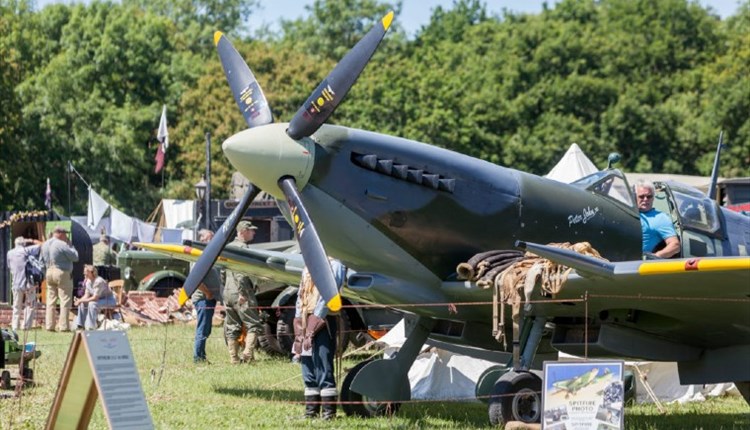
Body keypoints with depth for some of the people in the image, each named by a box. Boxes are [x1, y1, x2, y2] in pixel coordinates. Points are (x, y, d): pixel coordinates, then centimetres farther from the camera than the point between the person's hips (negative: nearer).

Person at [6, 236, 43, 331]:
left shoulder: (10, 253, 7)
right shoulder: (26, 250, -5)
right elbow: (41, 245, -4)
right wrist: (32, 241, 11)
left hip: (16, 284, 3)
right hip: (29, 283, -3)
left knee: (17, 307, 14)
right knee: (30, 306, 8)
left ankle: (15, 326, 8)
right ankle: (26, 326, 2)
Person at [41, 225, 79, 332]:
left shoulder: (45, 244, 8)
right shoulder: (62, 245, -16)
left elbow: (42, 260, 15)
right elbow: (75, 257, -10)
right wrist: (69, 244, -2)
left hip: (49, 273, 7)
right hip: (62, 274, -7)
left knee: (50, 300, 10)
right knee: (65, 301, -2)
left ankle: (49, 326, 9)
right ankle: (63, 326, -4)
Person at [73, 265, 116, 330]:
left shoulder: (99, 281, -29)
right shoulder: (88, 281, 0)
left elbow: (95, 298, -30)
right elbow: (86, 295, 3)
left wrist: (81, 300, -28)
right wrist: (79, 300, -18)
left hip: (109, 300, -9)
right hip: (100, 299, 9)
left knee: (92, 304, -32)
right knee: (82, 304, -1)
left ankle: (91, 327, -27)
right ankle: (80, 326, 2)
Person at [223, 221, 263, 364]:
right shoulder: (242, 247, -11)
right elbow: (241, 272, -21)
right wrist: (243, 292, -22)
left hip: (228, 292, 9)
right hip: (240, 293, -9)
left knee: (232, 328, 9)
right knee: (253, 325, -6)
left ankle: (234, 358, 10)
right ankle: (248, 354, -19)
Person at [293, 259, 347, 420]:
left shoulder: (334, 266, -5)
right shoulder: (308, 268, 20)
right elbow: (301, 297, 17)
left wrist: (315, 320, -17)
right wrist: (299, 326, 8)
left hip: (323, 321, -8)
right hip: (305, 321, 8)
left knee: (323, 370, -9)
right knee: (308, 371, 9)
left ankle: (329, 411, -7)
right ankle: (311, 410, 13)